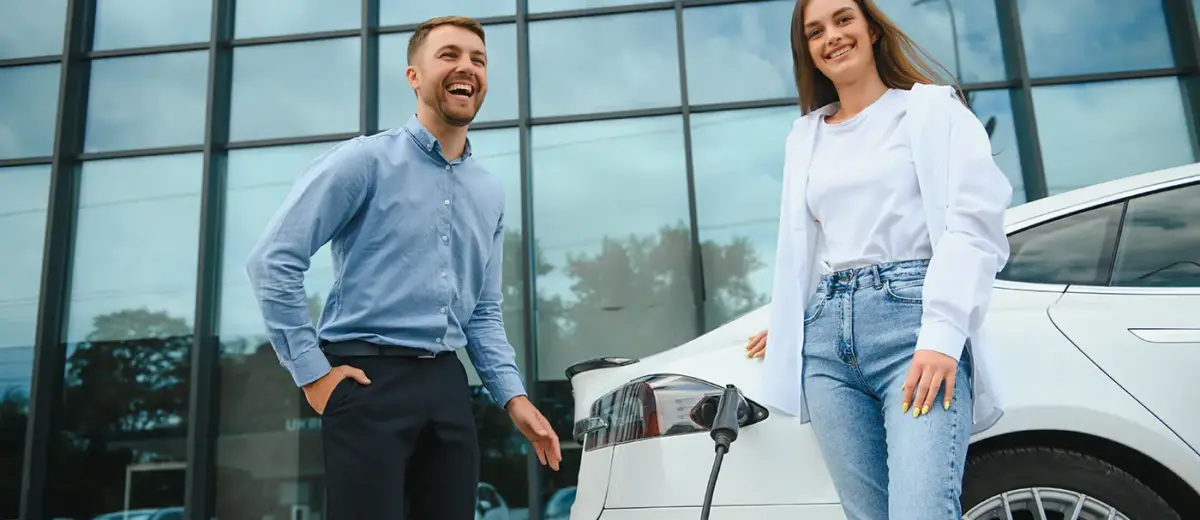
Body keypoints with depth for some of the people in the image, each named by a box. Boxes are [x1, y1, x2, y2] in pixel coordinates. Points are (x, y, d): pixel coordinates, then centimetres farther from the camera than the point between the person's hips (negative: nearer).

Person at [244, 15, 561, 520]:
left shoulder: (490, 193, 15)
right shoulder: (365, 160, -4)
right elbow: (272, 261, -8)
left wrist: (514, 397, 7)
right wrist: (313, 370, -10)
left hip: (447, 387, 6)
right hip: (369, 381, -6)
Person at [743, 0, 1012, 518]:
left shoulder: (931, 106, 8)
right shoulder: (805, 135, 23)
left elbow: (974, 222, -4)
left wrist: (942, 333, -16)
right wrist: (789, 324, 30)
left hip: (912, 319, -4)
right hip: (826, 336, 4)